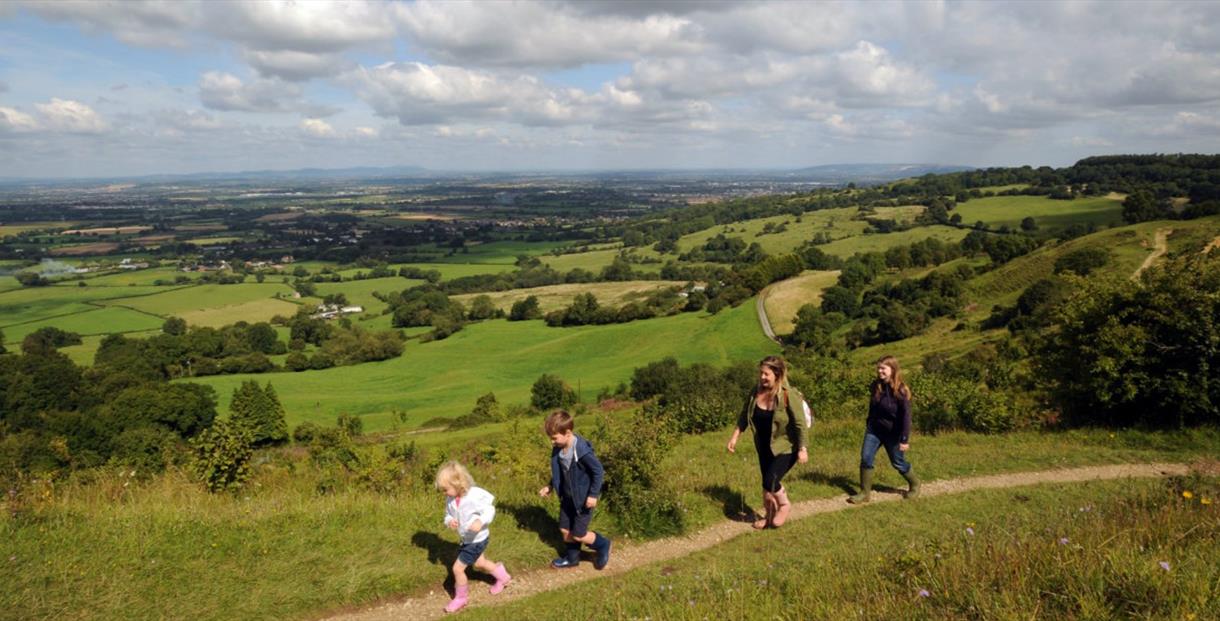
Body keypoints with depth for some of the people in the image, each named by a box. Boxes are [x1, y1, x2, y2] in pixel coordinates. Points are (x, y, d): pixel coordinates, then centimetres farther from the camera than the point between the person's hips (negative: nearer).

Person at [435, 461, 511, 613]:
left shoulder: (475, 496, -32)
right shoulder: (450, 499, -11)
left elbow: (489, 511, -22)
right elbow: (448, 515, 3)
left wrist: (481, 522, -41)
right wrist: (449, 521, -21)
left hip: (477, 540, -8)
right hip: (466, 539, 8)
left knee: (457, 568, -4)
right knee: (479, 563, 28)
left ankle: (460, 598, 21)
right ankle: (502, 577, 53)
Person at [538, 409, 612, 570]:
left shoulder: (582, 451, -31)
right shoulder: (558, 449, -7)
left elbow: (598, 471, -22)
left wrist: (593, 495, -21)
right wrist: (550, 487, 13)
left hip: (583, 498, -7)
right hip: (567, 496, 7)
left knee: (578, 534, 2)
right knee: (565, 529, 16)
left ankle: (603, 545, 27)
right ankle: (572, 558, 39)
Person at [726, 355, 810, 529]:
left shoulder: (789, 395, -23)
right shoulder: (756, 392, -7)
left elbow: (800, 424, -19)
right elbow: (744, 416, 5)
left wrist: (802, 449, -19)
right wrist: (735, 436, 3)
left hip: (786, 448, -6)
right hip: (764, 447, 6)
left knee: (770, 481, -16)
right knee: (766, 484, 15)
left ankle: (784, 505, 14)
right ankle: (769, 515, 37)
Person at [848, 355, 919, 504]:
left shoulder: (901, 390, -20)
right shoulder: (876, 386, -3)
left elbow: (906, 415, -18)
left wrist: (904, 439, -19)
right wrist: (868, 424, 18)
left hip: (892, 433, -5)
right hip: (874, 429, 5)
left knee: (898, 463, 11)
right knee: (866, 459, -4)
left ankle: (915, 485, 38)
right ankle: (865, 493, 5)